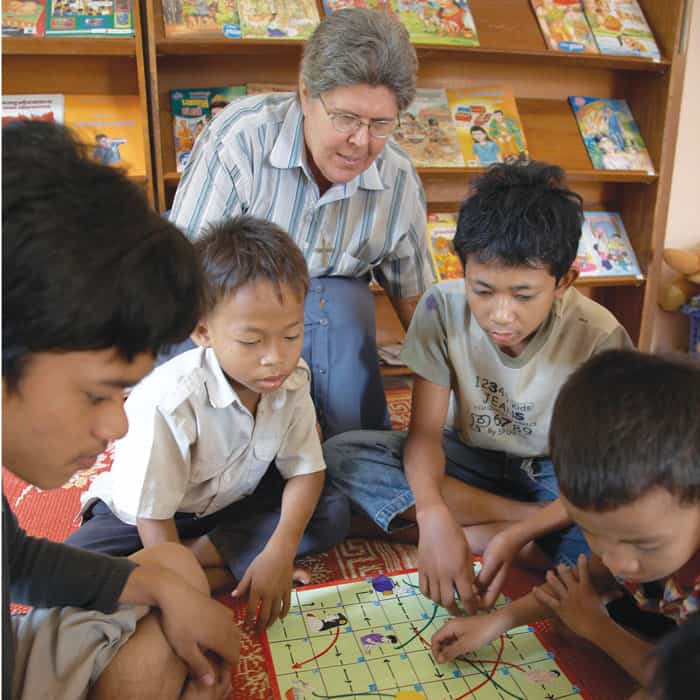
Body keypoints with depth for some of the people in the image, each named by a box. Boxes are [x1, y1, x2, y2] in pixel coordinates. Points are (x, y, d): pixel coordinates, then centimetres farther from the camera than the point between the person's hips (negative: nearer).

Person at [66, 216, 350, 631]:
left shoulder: (292, 380, -19)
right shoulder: (168, 402, -34)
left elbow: (306, 471, -12)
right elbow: (153, 517, -25)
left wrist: (280, 550, -28)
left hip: (237, 502, 5)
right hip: (146, 512, -4)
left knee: (333, 513, -16)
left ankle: (194, 554, -15)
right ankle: (230, 573, -18)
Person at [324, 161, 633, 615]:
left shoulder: (598, 337, -23)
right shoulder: (443, 308, -19)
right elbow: (426, 430, -19)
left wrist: (517, 536, -34)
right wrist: (434, 514, -39)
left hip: (559, 477, -2)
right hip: (471, 462, 3)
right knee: (341, 455, -23)